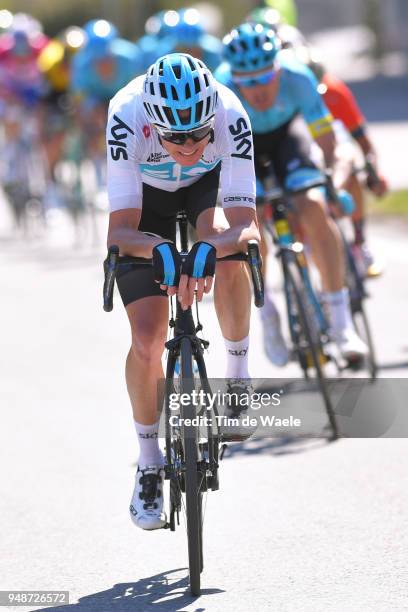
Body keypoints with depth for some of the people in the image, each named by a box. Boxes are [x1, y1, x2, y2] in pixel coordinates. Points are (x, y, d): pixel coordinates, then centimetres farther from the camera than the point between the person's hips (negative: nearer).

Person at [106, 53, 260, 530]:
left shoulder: (230, 115, -37)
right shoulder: (126, 116, -39)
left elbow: (246, 226, -41)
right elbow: (120, 232, -39)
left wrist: (210, 248, -61)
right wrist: (159, 249, -59)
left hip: (208, 185, 0)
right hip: (146, 195, 0)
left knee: (225, 251, -35)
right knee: (147, 340, -10)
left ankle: (238, 373, -12)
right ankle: (148, 465, 11)